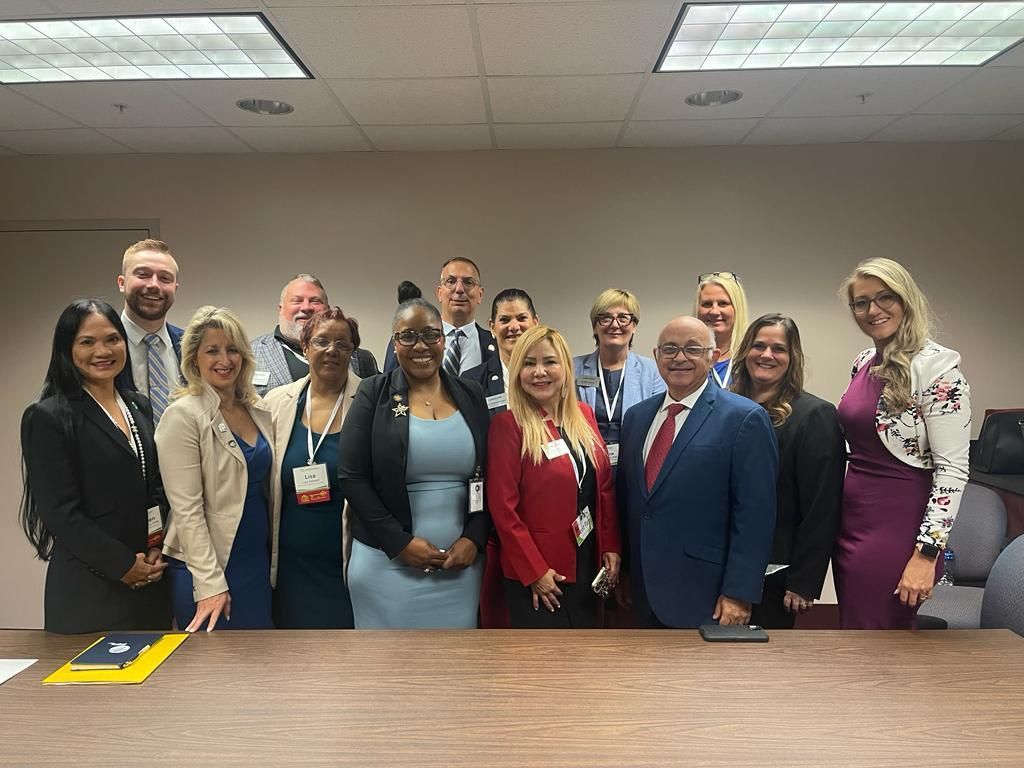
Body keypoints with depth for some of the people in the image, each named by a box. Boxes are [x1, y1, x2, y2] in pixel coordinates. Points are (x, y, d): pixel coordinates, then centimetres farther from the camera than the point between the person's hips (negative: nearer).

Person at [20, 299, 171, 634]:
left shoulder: (139, 407, 10)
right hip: (87, 587, -5)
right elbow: (59, 511, -13)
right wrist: (123, 564, -12)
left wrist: (157, 551, 0)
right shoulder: (48, 417, -9)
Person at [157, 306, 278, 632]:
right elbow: (187, 509, -15)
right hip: (207, 568, -6)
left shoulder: (259, 411, 7)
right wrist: (209, 583, -17)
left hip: (260, 564, 6)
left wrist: (274, 561, 11)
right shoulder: (183, 415, -11)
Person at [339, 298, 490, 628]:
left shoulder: (470, 396, 6)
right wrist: (400, 542, -11)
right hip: (388, 563, -2)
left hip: (460, 562, 3)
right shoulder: (373, 394, -1)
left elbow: (488, 476, 7)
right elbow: (352, 478, -5)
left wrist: (474, 539, -5)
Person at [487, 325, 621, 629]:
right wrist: (534, 571, -15)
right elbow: (503, 506, -15)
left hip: (590, 561, 6)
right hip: (537, 573, -6)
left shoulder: (584, 415, 5)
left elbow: (604, 485, 8)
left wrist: (611, 547, 2)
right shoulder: (508, 424, -14)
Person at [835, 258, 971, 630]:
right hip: (852, 520, 8)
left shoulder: (936, 366, -14)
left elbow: (953, 469, -16)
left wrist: (926, 554, -20)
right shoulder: (864, 362, 9)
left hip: (898, 528, -7)